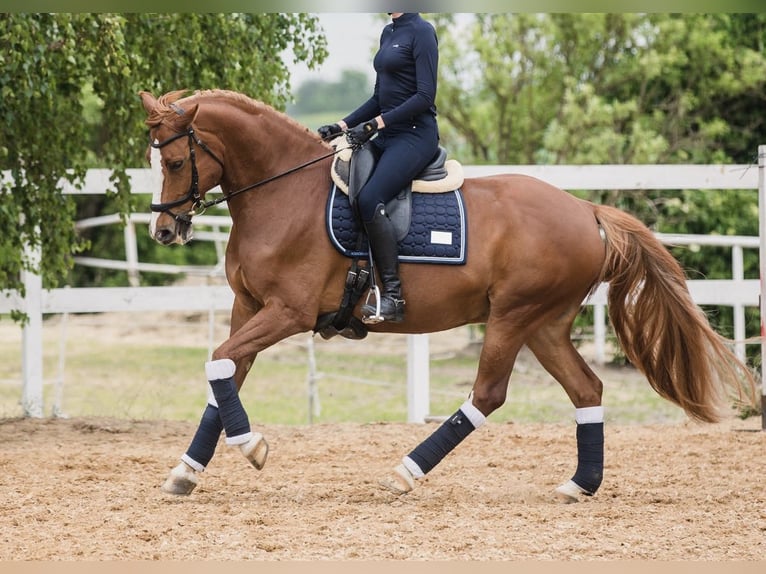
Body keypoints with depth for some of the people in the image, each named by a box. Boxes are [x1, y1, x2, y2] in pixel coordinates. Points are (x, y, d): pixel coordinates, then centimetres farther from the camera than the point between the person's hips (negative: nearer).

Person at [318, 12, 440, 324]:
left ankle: (392, 296, -26)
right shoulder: (388, 33, 17)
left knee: (369, 199, -28)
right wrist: (342, 126, 11)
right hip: (387, 136, 10)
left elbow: (425, 96, -16)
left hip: (415, 135, -10)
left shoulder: (421, 32, -9)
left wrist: (375, 124, -19)